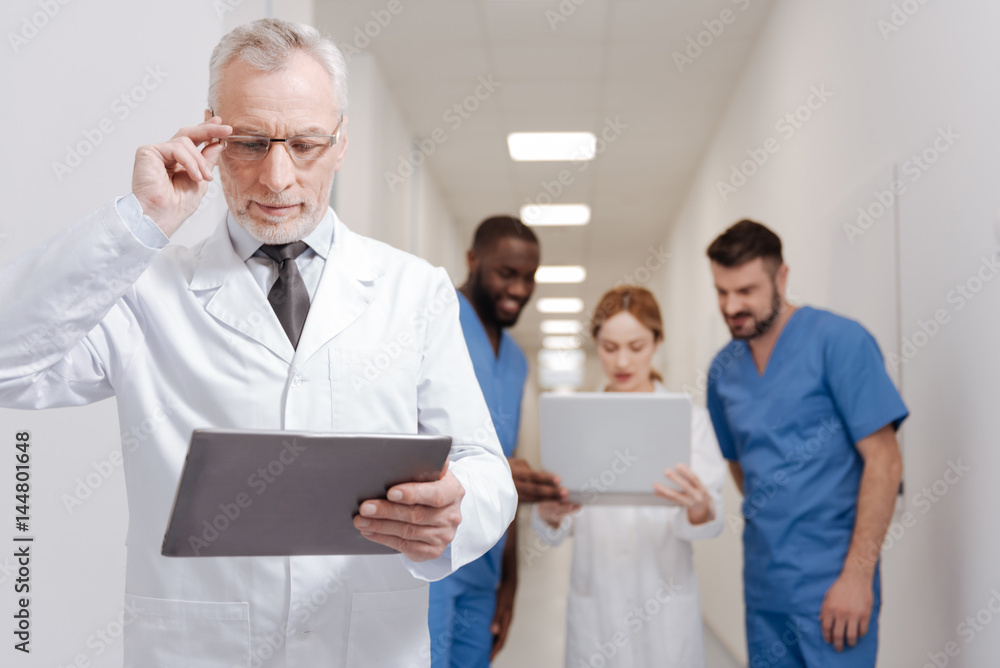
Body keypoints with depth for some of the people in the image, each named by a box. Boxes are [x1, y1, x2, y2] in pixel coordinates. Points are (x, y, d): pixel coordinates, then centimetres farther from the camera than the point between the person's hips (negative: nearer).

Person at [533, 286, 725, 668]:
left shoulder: (689, 418, 1)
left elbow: (711, 524, -7)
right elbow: (553, 534, 1)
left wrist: (699, 509, -29)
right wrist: (548, 511, -22)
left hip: (666, 609, -1)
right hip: (595, 603, 1)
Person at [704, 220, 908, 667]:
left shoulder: (838, 341, -10)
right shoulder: (724, 368, 8)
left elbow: (883, 462, -14)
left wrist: (857, 575, -17)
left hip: (831, 580, -6)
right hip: (762, 581, 6)